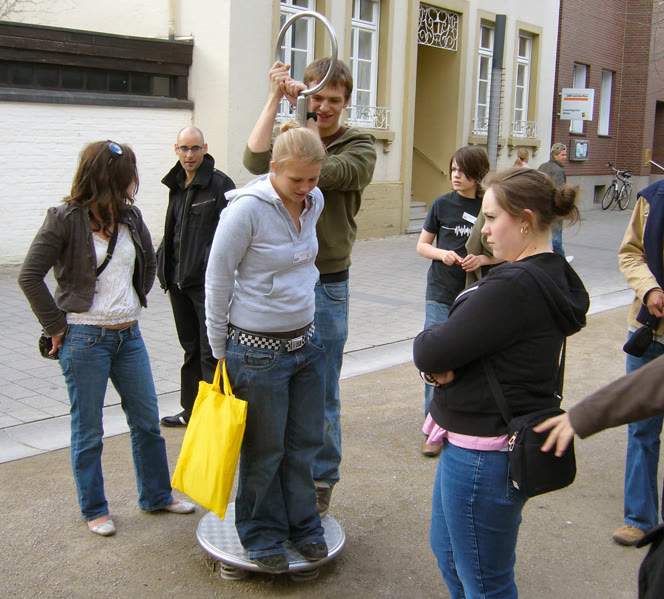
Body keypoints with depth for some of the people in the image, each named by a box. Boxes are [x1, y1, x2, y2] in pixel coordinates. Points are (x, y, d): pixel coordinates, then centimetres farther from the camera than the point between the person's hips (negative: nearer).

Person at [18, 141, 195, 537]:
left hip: (129, 335, 6)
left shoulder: (130, 216, 5)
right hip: (85, 339, -6)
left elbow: (149, 262, 19)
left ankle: (157, 495, 31)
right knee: (89, 429, 8)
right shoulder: (66, 219, -12)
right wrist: (56, 326, -11)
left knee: (147, 421, 14)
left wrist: (134, 304, 12)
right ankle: (94, 509, 24)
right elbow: (30, 276, -14)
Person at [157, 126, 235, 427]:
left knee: (211, 352, -3)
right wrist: (164, 266, 15)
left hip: (207, 282, -8)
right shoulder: (177, 184, 13)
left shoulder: (220, 184, -11)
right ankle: (191, 411, 30)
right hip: (179, 280, 8)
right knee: (191, 348, 18)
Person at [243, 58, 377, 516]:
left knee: (322, 393, 7)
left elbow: (325, 173, -21)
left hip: (326, 284, -3)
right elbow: (256, 161, -16)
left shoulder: (360, 147, -1)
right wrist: (276, 99, -17)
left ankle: (321, 481, 24)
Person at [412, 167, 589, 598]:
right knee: (448, 551, 27)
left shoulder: (514, 287, -27)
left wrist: (427, 341, -3)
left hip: (484, 455, -10)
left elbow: (430, 352, -26)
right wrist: (440, 361, -13)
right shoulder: (552, 276, 6)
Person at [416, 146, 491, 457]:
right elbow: (422, 245, 7)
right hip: (441, 294, 1)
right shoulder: (442, 204, 1)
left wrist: (484, 258, -17)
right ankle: (434, 429, 13)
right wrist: (441, 253, -13)